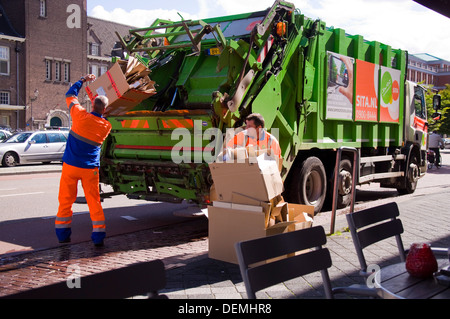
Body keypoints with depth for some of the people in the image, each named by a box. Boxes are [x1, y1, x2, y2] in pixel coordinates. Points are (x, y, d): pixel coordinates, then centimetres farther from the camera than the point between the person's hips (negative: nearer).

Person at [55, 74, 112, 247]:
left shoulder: (81, 115, -10)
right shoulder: (106, 126, -6)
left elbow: (70, 95, 7)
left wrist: (83, 80, 18)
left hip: (70, 165, 0)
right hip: (90, 169, 1)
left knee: (65, 200, 11)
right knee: (94, 201, 8)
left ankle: (63, 234, 18)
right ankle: (98, 236, 6)